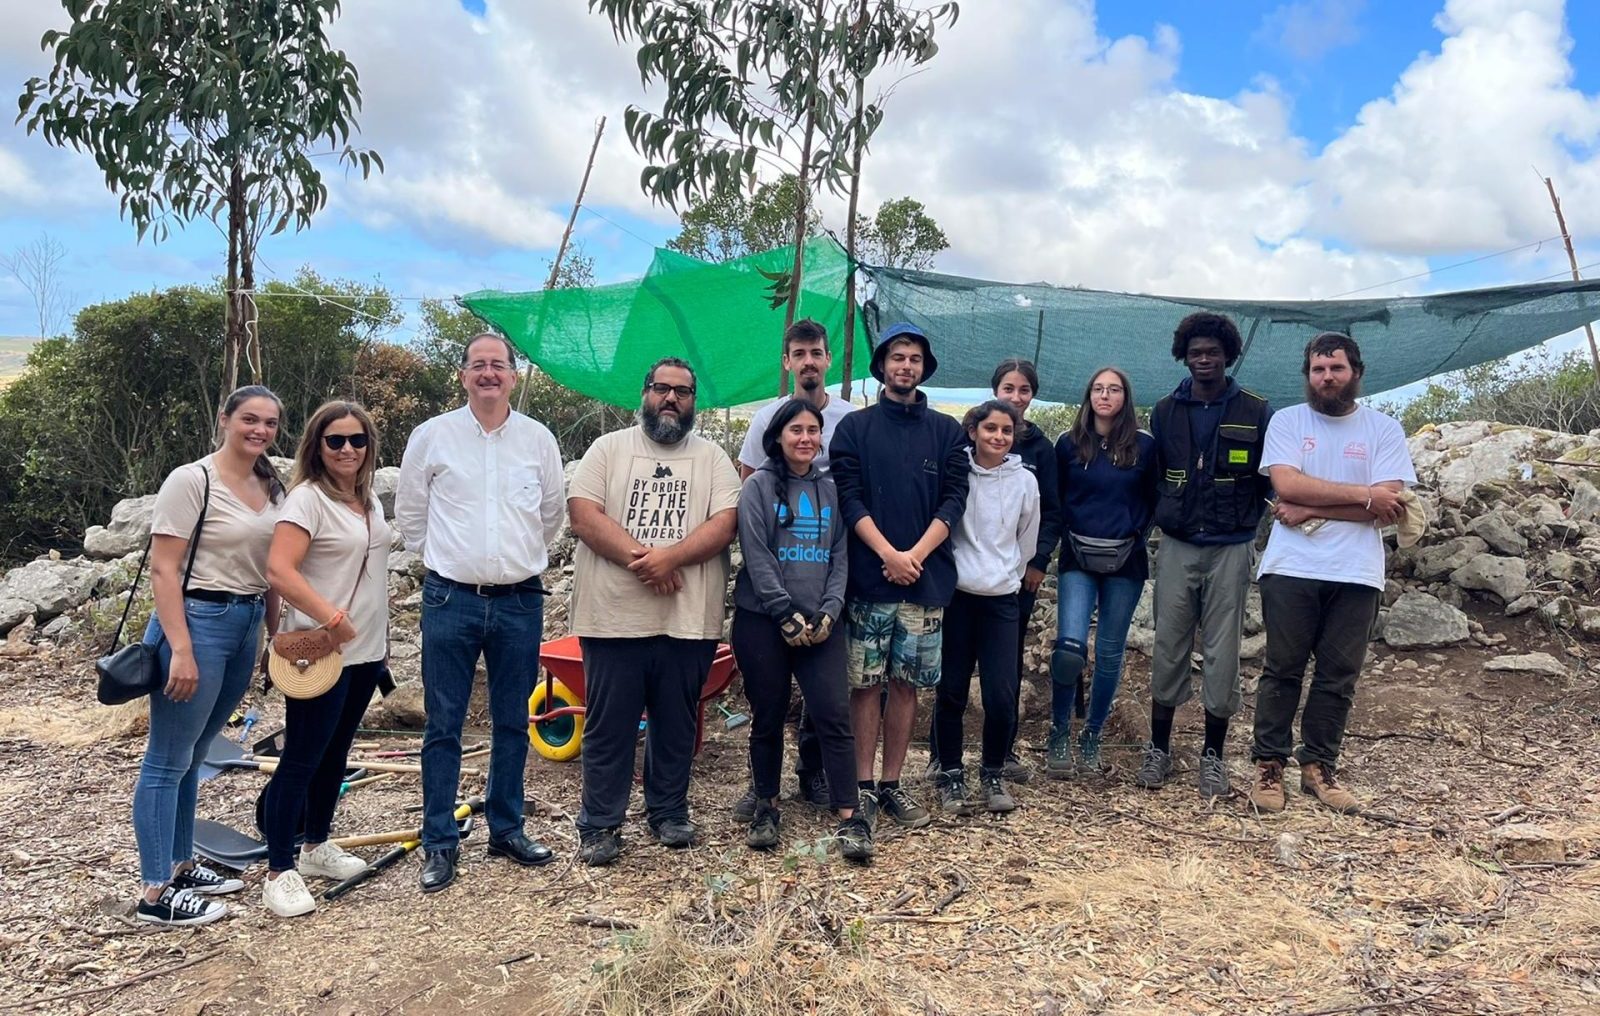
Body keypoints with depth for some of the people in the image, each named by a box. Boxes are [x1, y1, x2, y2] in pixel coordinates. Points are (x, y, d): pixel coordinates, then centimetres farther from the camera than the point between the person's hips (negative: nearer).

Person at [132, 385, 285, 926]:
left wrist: (276, 635, 14)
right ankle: (156, 894, 7)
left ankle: (180, 866, 28)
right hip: (198, 622, -7)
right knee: (168, 761, 0)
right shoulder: (192, 480, -10)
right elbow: (163, 569, -14)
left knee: (192, 756, 17)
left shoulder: (270, 487, 11)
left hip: (247, 627, 7)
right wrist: (180, 649, -19)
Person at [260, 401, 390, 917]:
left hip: (366, 649, 8)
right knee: (302, 760, -2)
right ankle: (279, 871, 6)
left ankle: (317, 846, 33)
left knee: (336, 753, 18)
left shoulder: (369, 497, 11)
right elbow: (280, 570, -25)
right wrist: (332, 618, -28)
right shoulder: (307, 498, -14)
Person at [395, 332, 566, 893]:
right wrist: (444, 559, 10)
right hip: (450, 599, -1)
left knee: (513, 722, 11)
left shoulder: (539, 439, 4)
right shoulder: (432, 435, 0)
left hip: (520, 601, 2)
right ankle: (439, 842, 14)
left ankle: (507, 828, 25)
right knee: (443, 725, 3)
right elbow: (409, 512, 9)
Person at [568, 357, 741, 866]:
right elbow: (583, 515, -6)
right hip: (614, 617, -1)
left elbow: (724, 523, -4)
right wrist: (640, 558, -16)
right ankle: (600, 825, 17)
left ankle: (669, 813, 28)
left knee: (676, 725, 13)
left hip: (688, 620, 1)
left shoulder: (712, 457, 9)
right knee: (608, 726, 5)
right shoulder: (608, 449, 7)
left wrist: (671, 556, -19)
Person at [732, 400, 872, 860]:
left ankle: (849, 818, -2)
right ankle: (766, 807, 22)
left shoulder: (831, 490, 12)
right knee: (768, 717, 6)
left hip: (820, 623, 3)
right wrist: (787, 615, -14)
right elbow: (757, 557, -8)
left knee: (833, 714, -5)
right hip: (763, 620, -2)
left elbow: (840, 556, 8)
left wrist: (830, 610, -6)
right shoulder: (759, 486, 0)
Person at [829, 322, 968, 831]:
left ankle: (892, 784, 18)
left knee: (906, 684, 8)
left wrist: (916, 555, -11)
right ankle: (863, 786, 11)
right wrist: (888, 554, -14)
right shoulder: (854, 427, 5)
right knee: (866, 685, 1)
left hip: (926, 579, 2)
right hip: (869, 578, -2)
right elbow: (849, 498, -3)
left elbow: (953, 500, 2)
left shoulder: (947, 431, 10)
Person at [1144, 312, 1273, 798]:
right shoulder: (1165, 412, 6)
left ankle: (1214, 754, 18)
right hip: (1176, 548, 2)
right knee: (1169, 649, 5)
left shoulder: (1256, 413, 0)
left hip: (1230, 550, -1)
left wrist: (1247, 519, -10)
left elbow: (1272, 480, 3)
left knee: (1222, 653, 4)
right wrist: (1163, 517, 2)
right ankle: (1159, 748, 17)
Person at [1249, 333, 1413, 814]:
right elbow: (1287, 484, -11)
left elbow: (1390, 508, -6)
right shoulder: (1286, 421, 5)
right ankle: (1269, 765, 12)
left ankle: (1319, 766, 20)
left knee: (1339, 676, 7)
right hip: (1291, 569, -1)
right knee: (1282, 670, 3)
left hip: (1356, 575, 1)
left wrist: (1312, 510, -12)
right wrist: (1363, 494, -11)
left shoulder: (1384, 430, 5)